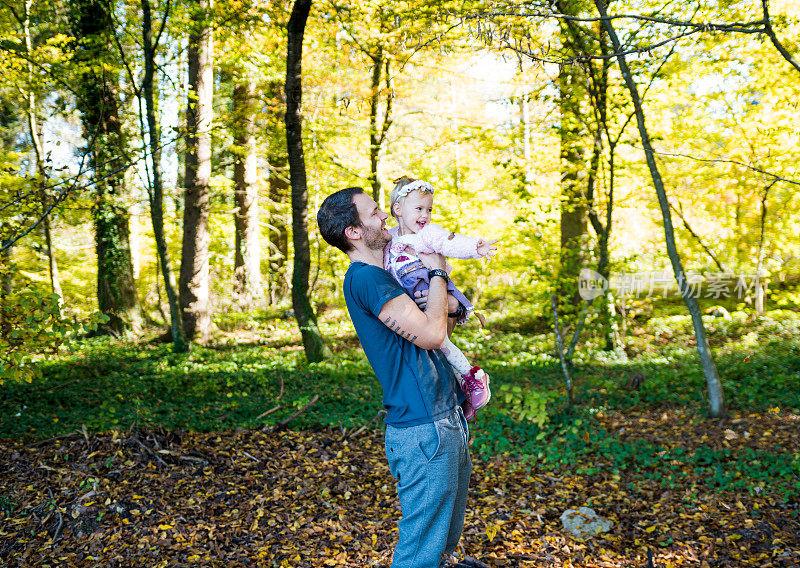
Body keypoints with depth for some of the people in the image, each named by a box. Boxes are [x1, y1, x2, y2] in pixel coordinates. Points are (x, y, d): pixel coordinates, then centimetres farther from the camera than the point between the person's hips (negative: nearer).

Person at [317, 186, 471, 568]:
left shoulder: (379, 275, 17)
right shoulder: (364, 278, -15)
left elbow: (441, 328, 27)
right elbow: (431, 335, -20)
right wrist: (437, 272, -7)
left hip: (446, 420, 10)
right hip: (423, 427, -10)